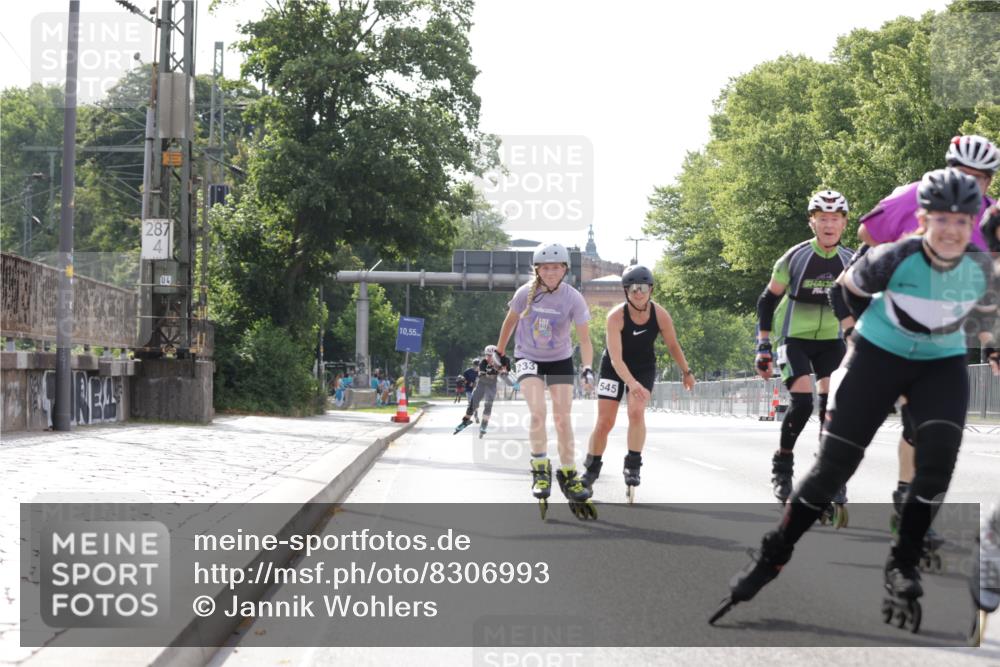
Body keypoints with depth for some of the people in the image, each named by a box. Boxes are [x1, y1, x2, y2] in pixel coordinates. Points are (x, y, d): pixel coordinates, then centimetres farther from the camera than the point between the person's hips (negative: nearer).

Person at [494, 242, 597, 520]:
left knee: (563, 417, -4)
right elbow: (510, 322, 3)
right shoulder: (525, 293, -15)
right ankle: (540, 470, -6)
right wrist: (499, 353, 11)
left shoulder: (573, 299, -18)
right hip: (528, 358, -1)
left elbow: (584, 339, -17)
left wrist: (587, 368, -32)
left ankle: (568, 474, 10)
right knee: (538, 411, -21)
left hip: (560, 361, 1)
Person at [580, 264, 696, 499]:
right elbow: (615, 358, -34)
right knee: (605, 421, -2)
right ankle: (591, 469, 16)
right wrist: (631, 383, -47)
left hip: (644, 367, 1)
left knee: (636, 412, -20)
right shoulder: (616, 316, -29)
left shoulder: (660, 315, -20)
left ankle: (633, 466, -7)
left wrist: (686, 372, 4)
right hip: (614, 368, -1)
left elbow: (673, 345, -2)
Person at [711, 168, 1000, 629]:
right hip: (879, 356, -2)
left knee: (938, 454, -21)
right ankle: (772, 557, 9)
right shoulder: (896, 259, -26)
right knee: (836, 462, -5)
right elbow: (851, 286, -6)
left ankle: (903, 566, -7)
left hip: (943, 364, 2)